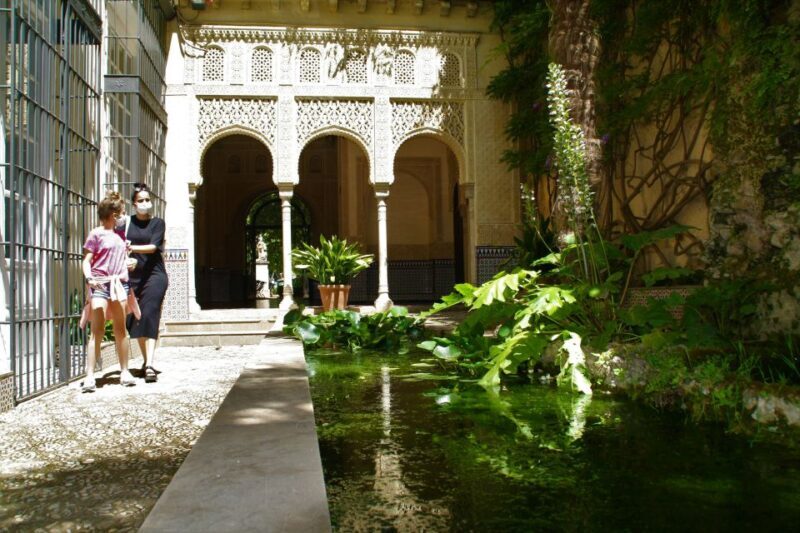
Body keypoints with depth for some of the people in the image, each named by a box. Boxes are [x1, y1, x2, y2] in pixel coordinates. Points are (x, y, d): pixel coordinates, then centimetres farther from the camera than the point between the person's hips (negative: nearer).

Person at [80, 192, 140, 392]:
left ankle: (125, 372, 15)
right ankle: (90, 376, -8)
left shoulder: (119, 234, 15)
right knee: (98, 331, -9)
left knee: (120, 330, 9)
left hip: (119, 283, 6)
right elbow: (86, 260, -6)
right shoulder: (96, 234, -2)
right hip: (100, 285, -5)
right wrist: (89, 278, -21)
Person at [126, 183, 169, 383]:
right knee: (135, 319, 5)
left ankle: (150, 365, -20)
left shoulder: (157, 222, 4)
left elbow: (153, 246, -8)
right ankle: (146, 361, 21)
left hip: (154, 275, -3)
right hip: (133, 276, 3)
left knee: (149, 316, -14)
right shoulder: (127, 222, 9)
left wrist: (133, 248, -23)